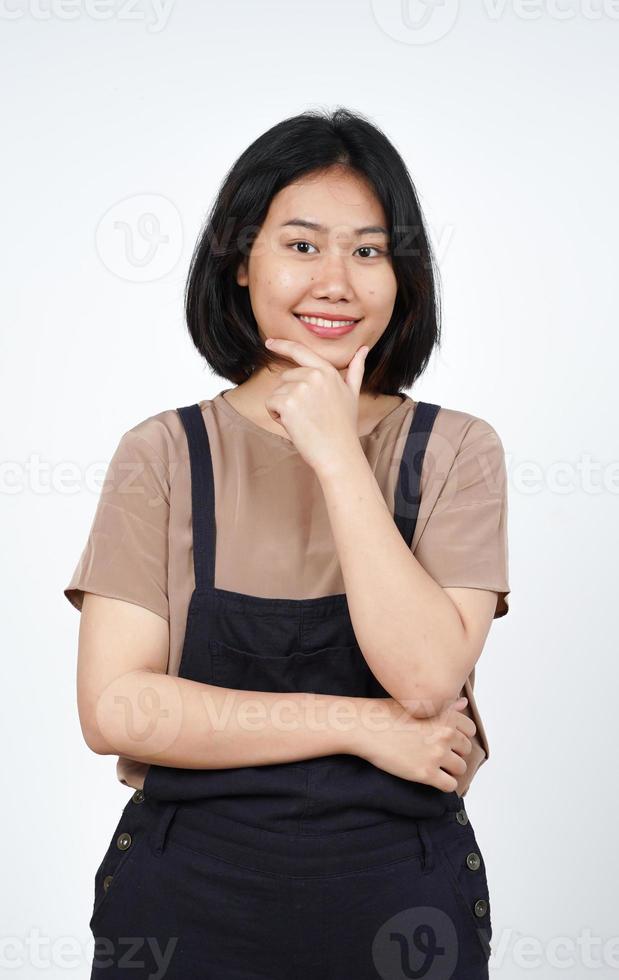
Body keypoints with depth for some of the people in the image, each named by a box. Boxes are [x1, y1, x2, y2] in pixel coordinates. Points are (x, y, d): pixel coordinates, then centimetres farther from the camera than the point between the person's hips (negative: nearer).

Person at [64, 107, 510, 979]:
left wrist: (337, 456, -18)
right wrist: (361, 726, -14)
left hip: (397, 902, 1)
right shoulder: (163, 455, -4)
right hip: (187, 896, 0)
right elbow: (115, 709, -12)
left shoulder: (455, 451, -3)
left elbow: (429, 679, -16)